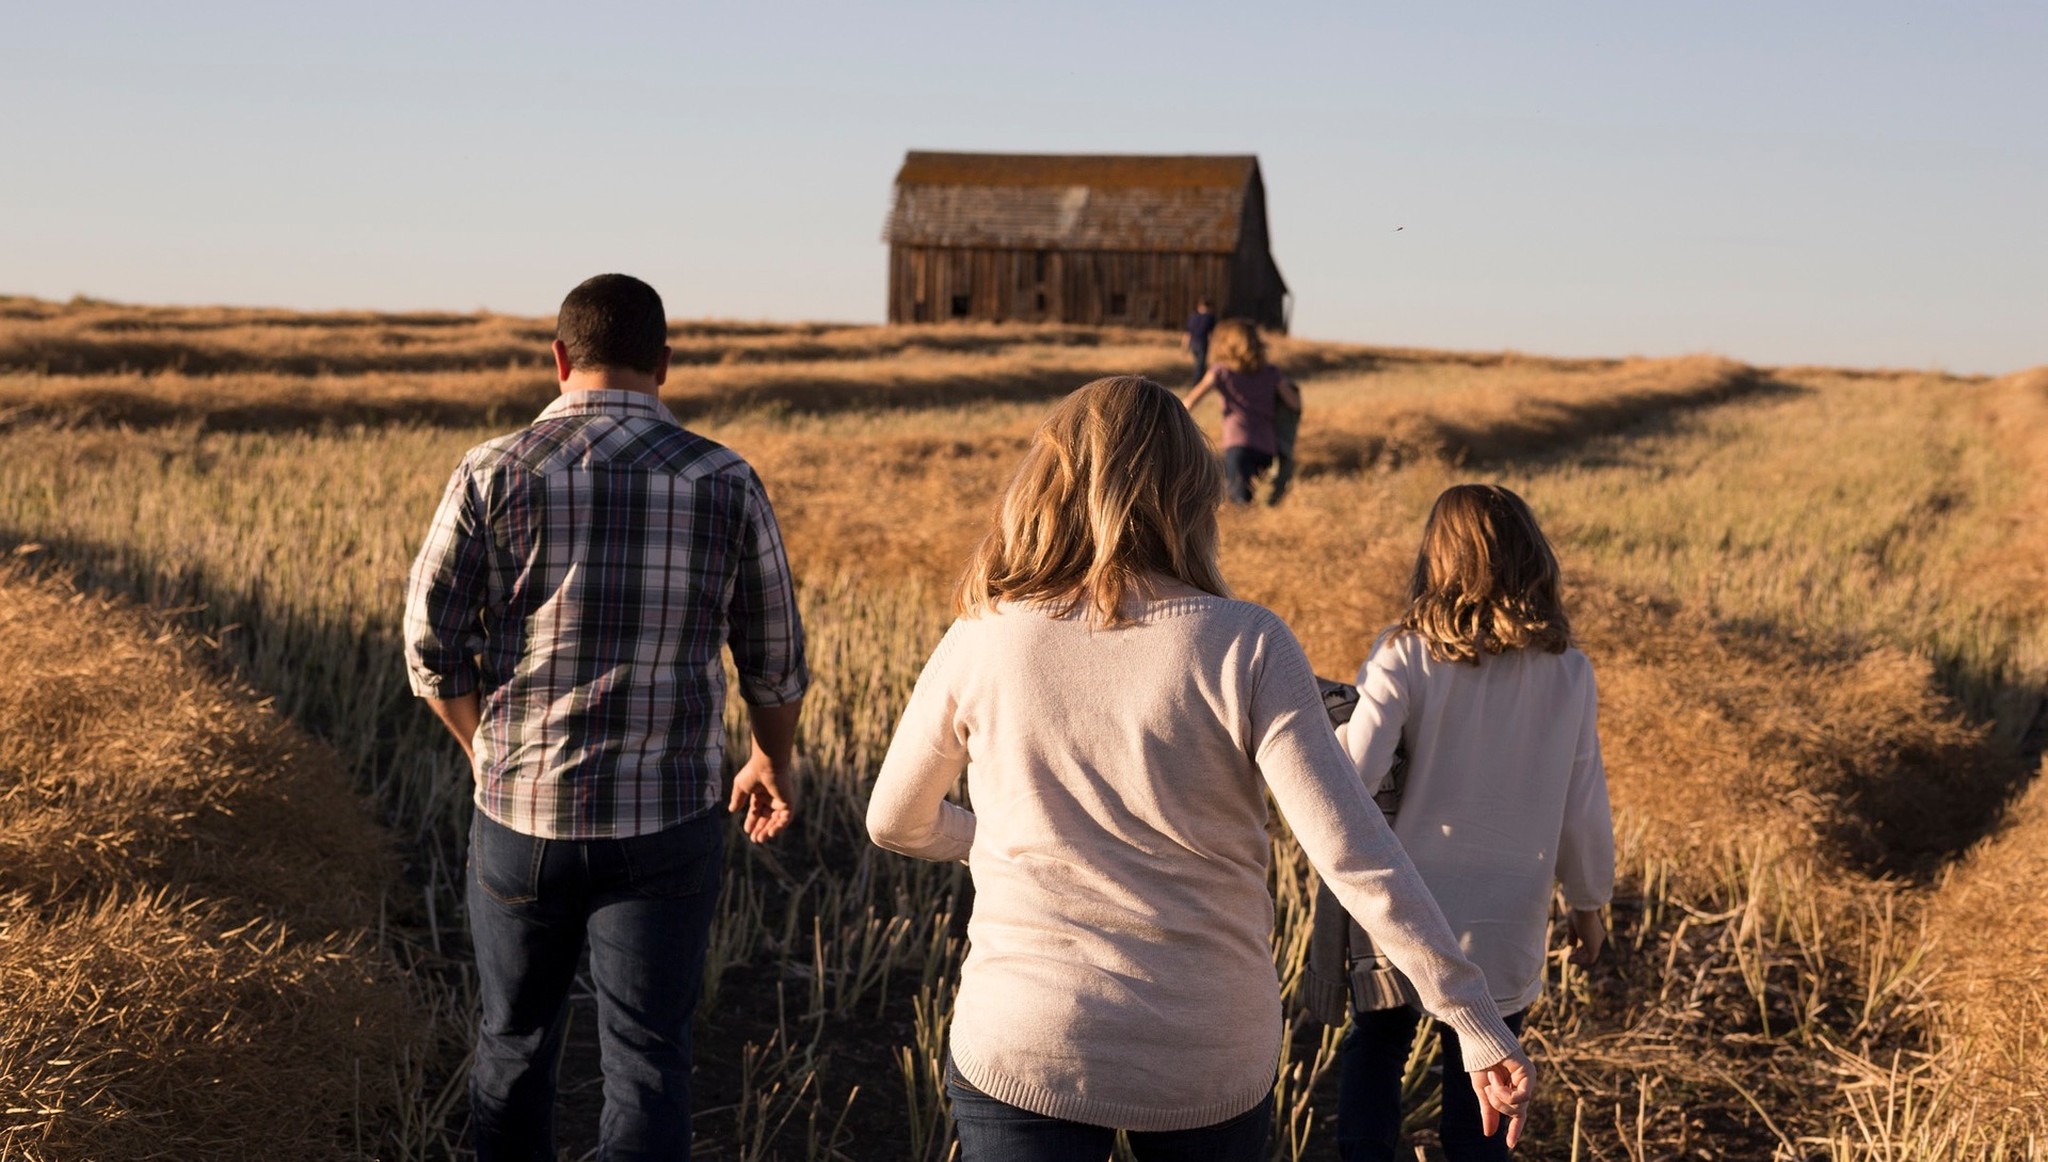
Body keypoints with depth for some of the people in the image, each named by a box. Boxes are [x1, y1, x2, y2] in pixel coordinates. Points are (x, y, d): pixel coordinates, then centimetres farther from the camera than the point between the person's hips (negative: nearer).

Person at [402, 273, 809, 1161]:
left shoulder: (493, 475, -7)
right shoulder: (725, 485, -4)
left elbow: (432, 642, -3)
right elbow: (776, 661, 4)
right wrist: (774, 761, 23)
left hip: (520, 815, 1)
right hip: (665, 823, -1)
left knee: (513, 1041, 20)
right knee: (647, 1060, 6)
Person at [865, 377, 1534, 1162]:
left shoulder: (981, 645, -7)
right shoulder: (1244, 649, -13)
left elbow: (896, 822, 7)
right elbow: (1354, 854, -17)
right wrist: (1478, 1025, -12)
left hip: (1022, 1049, 0)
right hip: (1211, 1065, 1)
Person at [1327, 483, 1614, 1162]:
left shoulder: (1403, 658, -15)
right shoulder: (1569, 674, -6)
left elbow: (1351, 780, -22)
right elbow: (1583, 809, 1)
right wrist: (1588, 902, 16)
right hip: (1506, 929, 2)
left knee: (1374, 1045, 21)